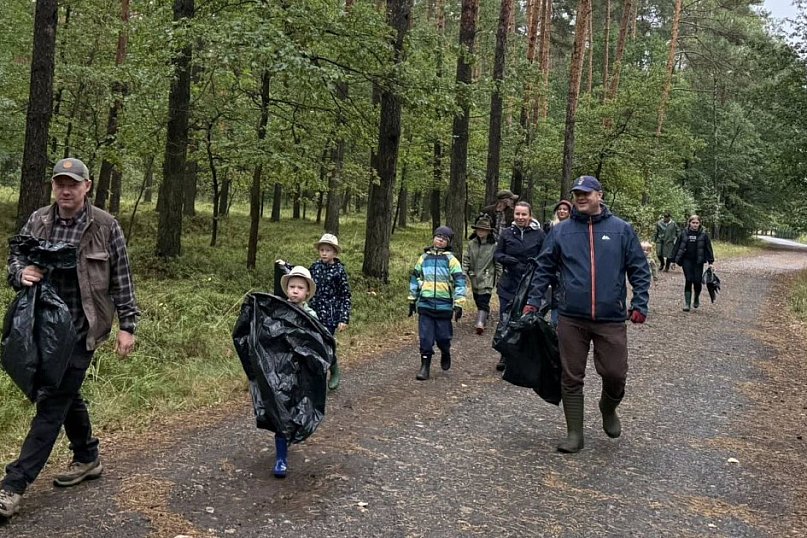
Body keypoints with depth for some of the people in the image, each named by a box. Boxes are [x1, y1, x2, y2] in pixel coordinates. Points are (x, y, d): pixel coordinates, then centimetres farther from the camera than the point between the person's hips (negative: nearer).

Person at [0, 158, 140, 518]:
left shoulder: (105, 227, -6)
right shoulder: (38, 221, 5)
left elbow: (121, 280, -3)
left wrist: (127, 325, -5)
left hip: (80, 330, -5)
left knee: (52, 404, -5)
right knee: (66, 395, 18)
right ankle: (87, 459, 36)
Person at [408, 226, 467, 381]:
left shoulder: (451, 260, -1)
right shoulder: (424, 258, 9)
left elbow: (460, 282, -5)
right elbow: (414, 279, 17)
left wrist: (459, 304, -11)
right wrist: (412, 301, 17)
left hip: (444, 306, -2)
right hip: (425, 305, 2)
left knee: (443, 337, 5)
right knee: (425, 338, 1)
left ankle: (445, 354, 35)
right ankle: (425, 366, 11)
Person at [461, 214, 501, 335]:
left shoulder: (494, 245, -7)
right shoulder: (471, 243, 3)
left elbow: (498, 263, -2)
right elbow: (466, 259, 6)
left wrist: (499, 278, 0)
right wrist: (464, 274, -2)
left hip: (487, 279, -5)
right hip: (474, 278, 5)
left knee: (483, 302, -15)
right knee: (478, 301, 15)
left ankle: (480, 323, -23)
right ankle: (483, 320, 34)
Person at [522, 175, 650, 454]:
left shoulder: (621, 229, 3)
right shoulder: (561, 231, 5)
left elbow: (639, 269, 6)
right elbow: (544, 269, 9)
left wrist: (640, 303, -2)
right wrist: (533, 301, 3)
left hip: (611, 319, -1)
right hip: (571, 319, 1)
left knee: (615, 373, 2)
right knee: (571, 378, 5)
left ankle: (608, 409, 36)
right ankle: (574, 434, 19)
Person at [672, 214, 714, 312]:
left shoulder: (703, 234, 0)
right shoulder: (684, 233, 2)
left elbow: (708, 248, 2)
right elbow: (677, 246, 7)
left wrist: (710, 262, -1)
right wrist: (675, 260, 7)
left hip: (698, 262, 0)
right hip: (687, 261, 0)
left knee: (697, 281, -1)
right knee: (688, 281, -4)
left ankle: (697, 299, 28)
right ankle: (687, 303, 1)